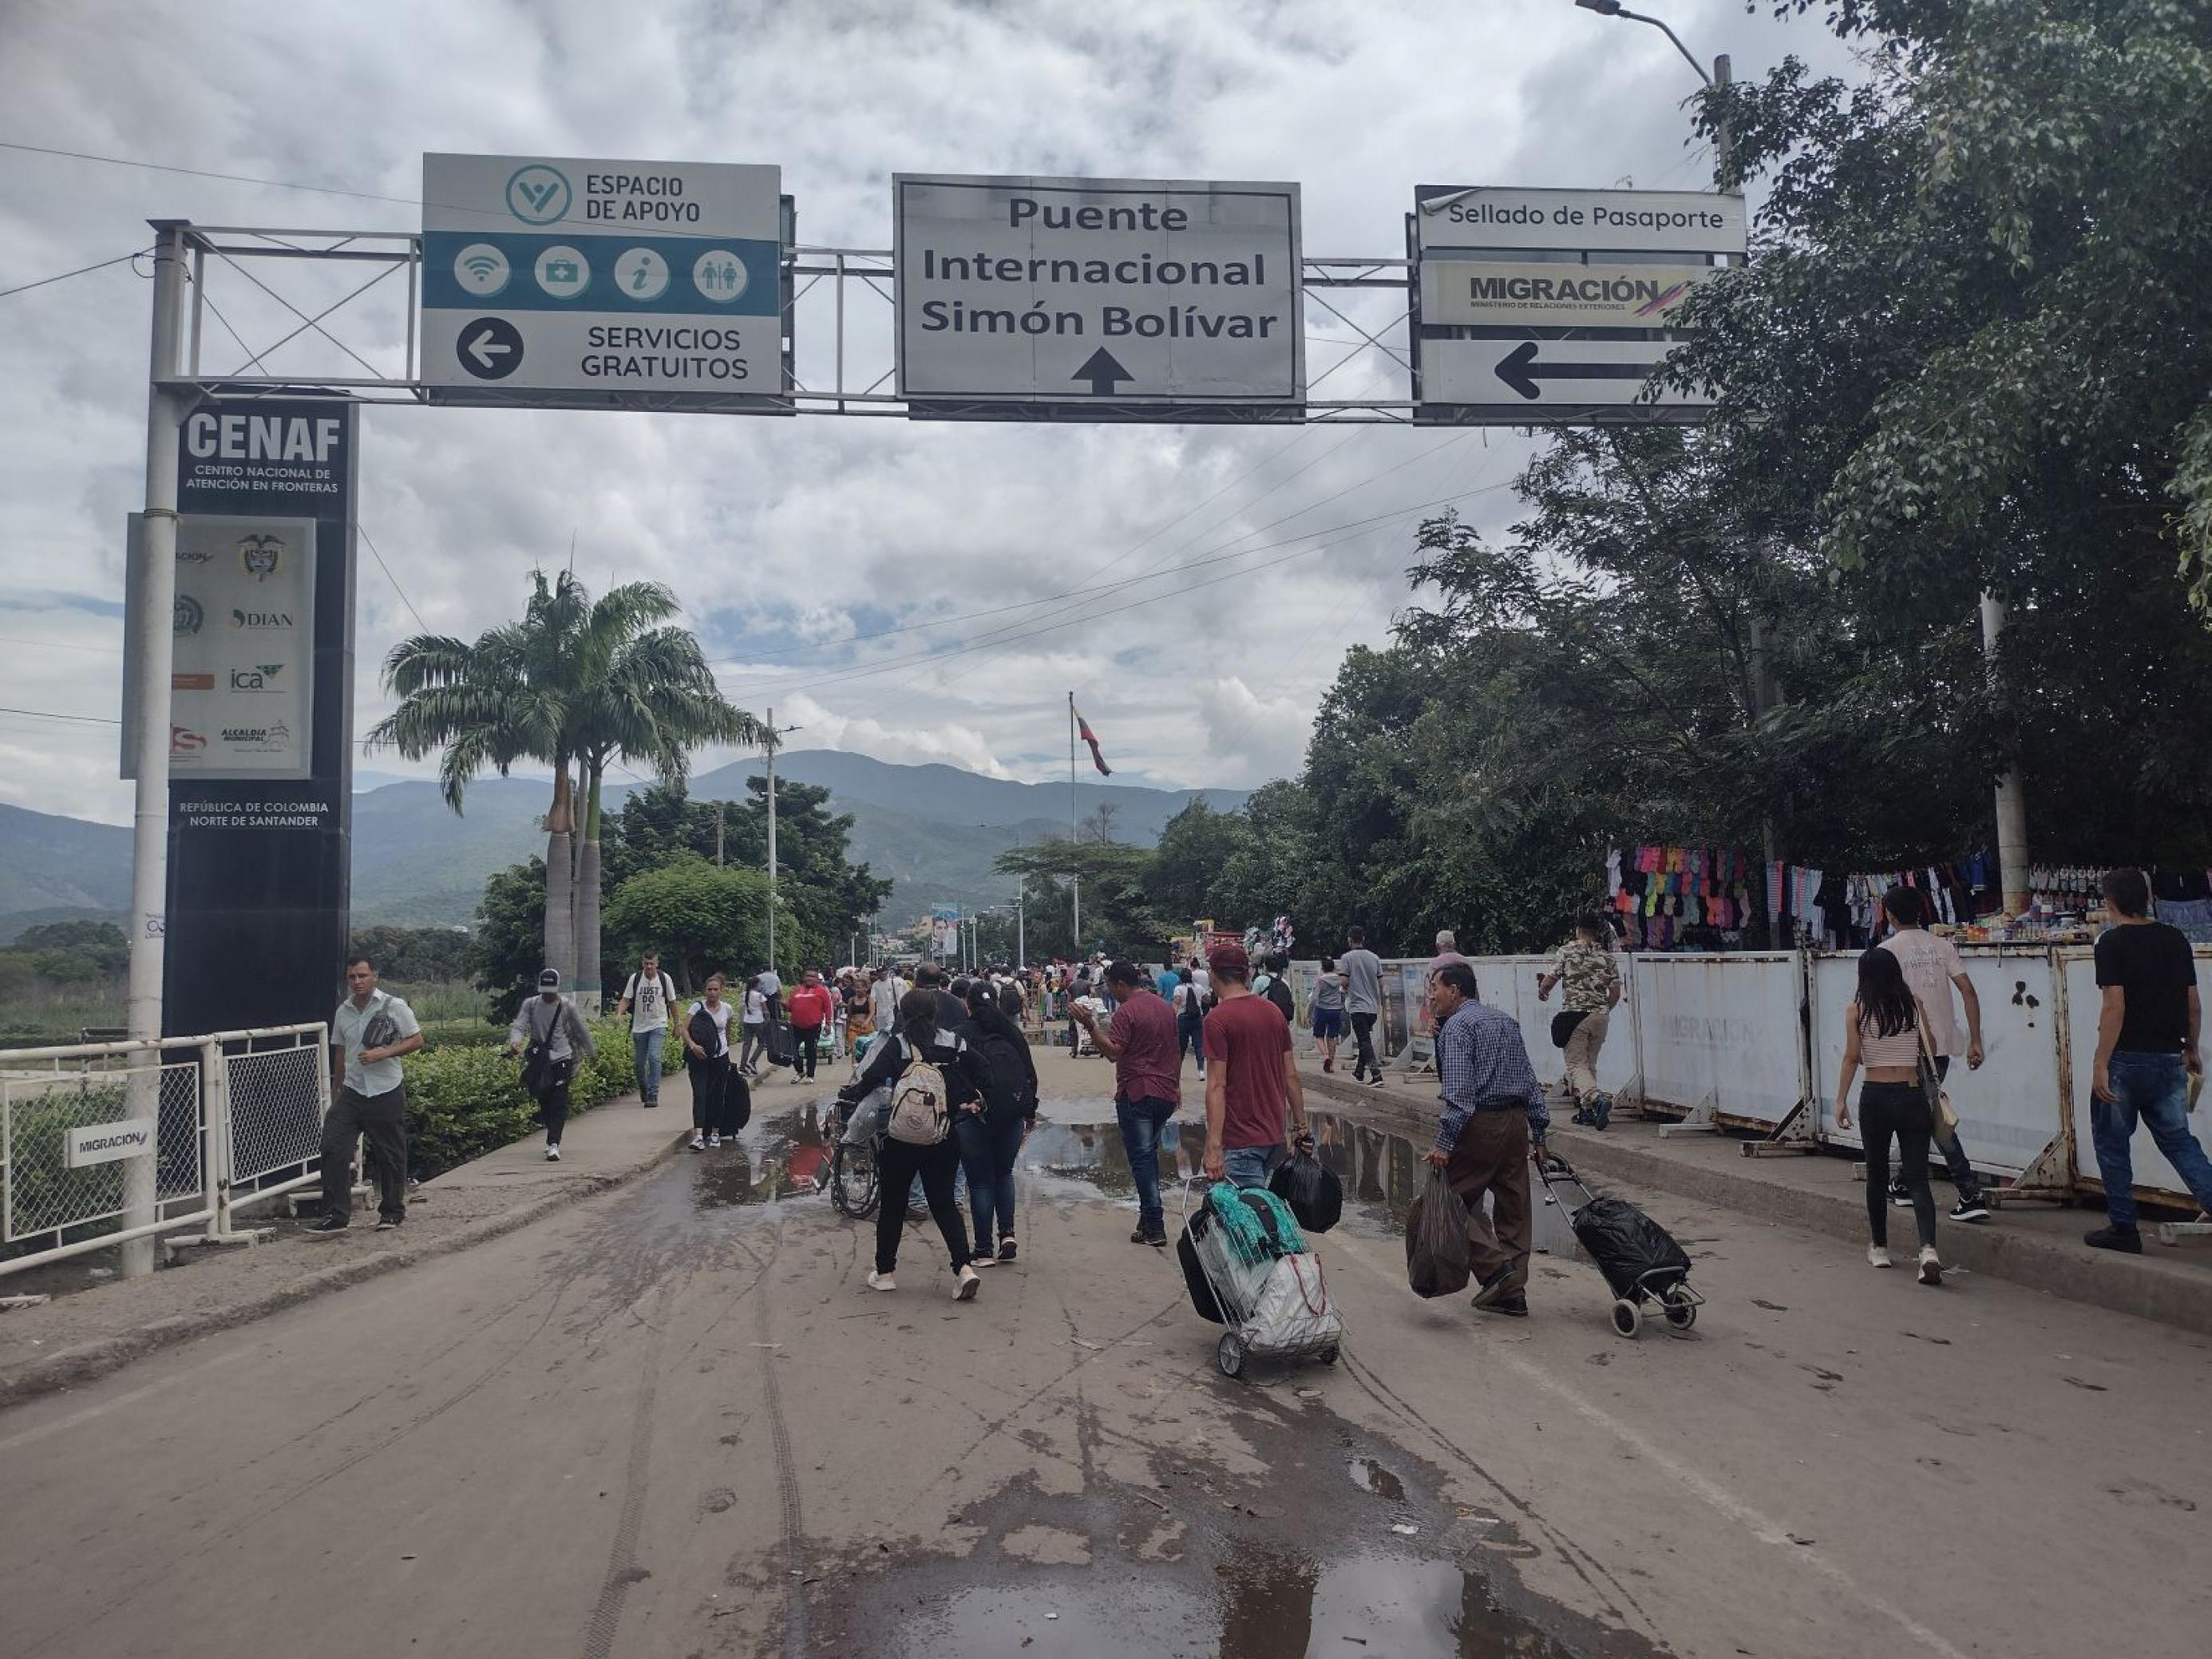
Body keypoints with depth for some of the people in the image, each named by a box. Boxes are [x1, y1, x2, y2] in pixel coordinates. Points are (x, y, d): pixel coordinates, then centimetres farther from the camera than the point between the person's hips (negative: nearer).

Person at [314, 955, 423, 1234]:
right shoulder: (343, 1012, 10)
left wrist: (383, 1053, -18)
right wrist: (335, 1093, 20)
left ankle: (392, 1212, 18)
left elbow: (416, 1040, -5)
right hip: (351, 1092, 4)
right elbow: (340, 1053, 19)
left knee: (390, 1156, 4)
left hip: (386, 1092, -4)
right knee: (333, 1148, -7)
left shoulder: (393, 1006, -5)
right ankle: (336, 1215, -2)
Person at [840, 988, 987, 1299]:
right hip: (945, 1137, 3)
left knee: (892, 1204, 13)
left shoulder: (896, 1046, -9)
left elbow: (872, 1078, -16)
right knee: (944, 1203, 9)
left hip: (902, 1137, -3)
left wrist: (847, 1094, 1)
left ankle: (884, 1272, 21)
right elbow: (981, 1072, -4)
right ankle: (964, 1268, -7)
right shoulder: (954, 1042, 0)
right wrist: (976, 1100, 7)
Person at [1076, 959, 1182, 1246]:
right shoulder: (1165, 1007, 12)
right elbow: (1176, 1051, 17)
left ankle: (1154, 1228, -5)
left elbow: (1112, 1051, -21)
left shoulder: (1127, 1011, -13)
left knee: (1142, 1158, -3)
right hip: (1166, 1093, 7)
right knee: (1149, 1153, 19)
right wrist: (1176, 1085, 23)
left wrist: (1091, 1026, -21)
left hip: (1136, 1094, -7)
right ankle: (1149, 1217, 22)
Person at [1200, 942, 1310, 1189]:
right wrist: (1301, 1125, 16)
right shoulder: (1274, 1012, 8)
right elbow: (1291, 1076, 10)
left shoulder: (1217, 1019, -13)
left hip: (1241, 1140, -7)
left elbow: (1217, 1086, -18)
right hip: (1274, 1134, 7)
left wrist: (1213, 1147, -18)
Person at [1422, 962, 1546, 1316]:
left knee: (1456, 1198, 2)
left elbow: (1458, 1090, -19)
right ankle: (1512, 1292, 15)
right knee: (1514, 1206, 10)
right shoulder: (1506, 1019, 17)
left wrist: (1444, 1142, -21)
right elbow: (1529, 1079, 15)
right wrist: (1538, 1133, 16)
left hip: (1479, 1124, -8)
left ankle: (1496, 1265, -8)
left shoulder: (1456, 1026, -8)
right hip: (1517, 1121, 8)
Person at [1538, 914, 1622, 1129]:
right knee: (1589, 1063, 16)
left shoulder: (1567, 951, -3)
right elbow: (1615, 992, 5)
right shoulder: (1606, 956, 6)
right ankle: (1586, 1110, 17)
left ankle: (1598, 1098, -26)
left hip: (1575, 1015, -4)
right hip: (1600, 1016, 4)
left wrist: (1542, 992, 16)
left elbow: (1551, 978, -5)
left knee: (1576, 1064, -2)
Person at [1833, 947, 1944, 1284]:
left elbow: (1852, 1057, -7)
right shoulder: (1914, 1005, 3)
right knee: (1917, 1178, 0)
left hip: (1875, 1096, -1)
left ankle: (1880, 1248, 24)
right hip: (1912, 1095, 1)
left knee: (1877, 1174, 14)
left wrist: (1841, 1099, -2)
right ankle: (1928, 1248, -18)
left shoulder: (1857, 1010, -3)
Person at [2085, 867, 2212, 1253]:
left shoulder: (2113, 942, -11)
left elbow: (2115, 1007, -17)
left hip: (2126, 1060, -5)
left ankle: (2123, 1227, 12)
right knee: (2178, 1140, 15)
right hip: (2170, 1059, 6)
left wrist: (2101, 1065, -16)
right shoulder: (2176, 939, 7)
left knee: (2112, 1142, 8)